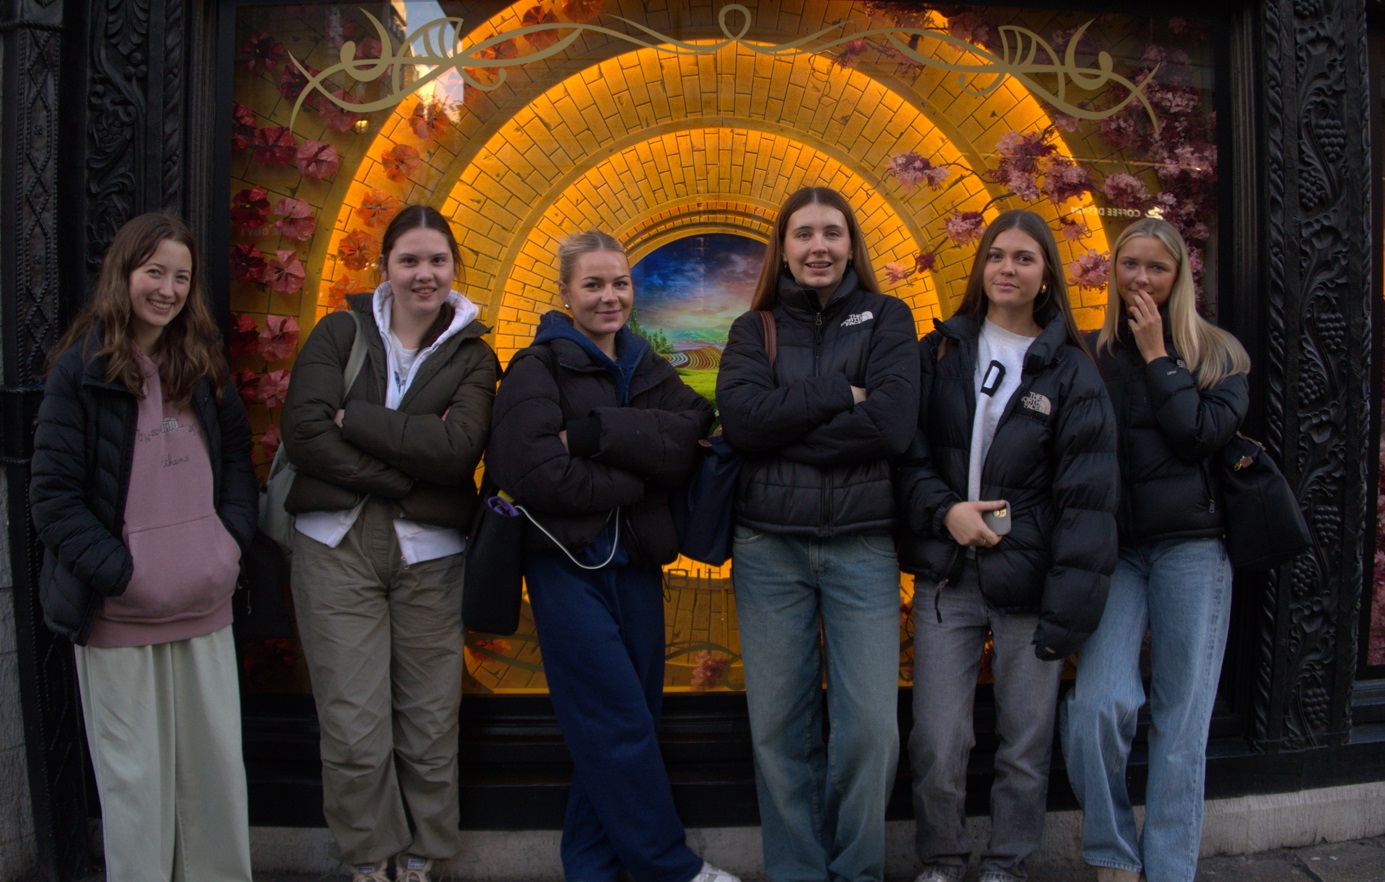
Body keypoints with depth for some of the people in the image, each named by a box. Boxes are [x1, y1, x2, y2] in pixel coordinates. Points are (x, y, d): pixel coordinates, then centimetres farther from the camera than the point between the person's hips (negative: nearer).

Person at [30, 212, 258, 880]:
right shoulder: (82, 369, -6)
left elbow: (236, 456, 17)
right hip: (119, 613, -4)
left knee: (217, 763, 12)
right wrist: (117, 572, -15)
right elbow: (53, 494, -8)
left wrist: (233, 538, 2)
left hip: (204, 604, 4)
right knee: (135, 774, 6)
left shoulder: (202, 363, 9)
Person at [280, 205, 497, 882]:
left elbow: (459, 447, -11)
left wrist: (354, 417, -12)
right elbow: (303, 433, -7)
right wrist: (407, 472, -11)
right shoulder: (341, 332, 7)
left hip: (429, 553, 0)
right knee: (353, 730, 2)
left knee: (429, 725, 6)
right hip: (337, 547, 0)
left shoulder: (470, 355, 7)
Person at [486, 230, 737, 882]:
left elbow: (686, 442, -8)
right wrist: (636, 478, -11)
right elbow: (536, 473, -19)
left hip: (635, 562, 6)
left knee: (621, 725, 10)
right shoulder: (539, 369, -4)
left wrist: (591, 430, -19)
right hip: (568, 566, -5)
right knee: (621, 724, -3)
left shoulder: (647, 370, 13)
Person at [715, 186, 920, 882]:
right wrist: (839, 396, -10)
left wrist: (787, 426, -8)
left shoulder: (887, 320, 8)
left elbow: (892, 424, -9)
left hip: (862, 543, -1)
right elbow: (740, 418, -8)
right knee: (778, 725, 5)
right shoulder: (754, 329, 11)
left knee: (871, 725, -3)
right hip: (768, 544, 1)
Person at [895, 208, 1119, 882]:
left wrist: (1070, 601, -10)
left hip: (1028, 581, -1)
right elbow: (907, 452, 7)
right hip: (946, 575, 1)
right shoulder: (940, 353, 9)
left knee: (1026, 743, 7)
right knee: (937, 745, 0)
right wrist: (943, 508, -12)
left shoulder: (1070, 371, 3)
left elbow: (1087, 496, -3)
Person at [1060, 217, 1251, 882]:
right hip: (1113, 548, 0)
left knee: (1182, 719, 2)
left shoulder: (1218, 353, 8)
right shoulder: (1090, 353, 10)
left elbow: (1203, 433, -9)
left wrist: (1156, 354, -6)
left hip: (1193, 546, 0)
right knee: (1099, 703, -16)